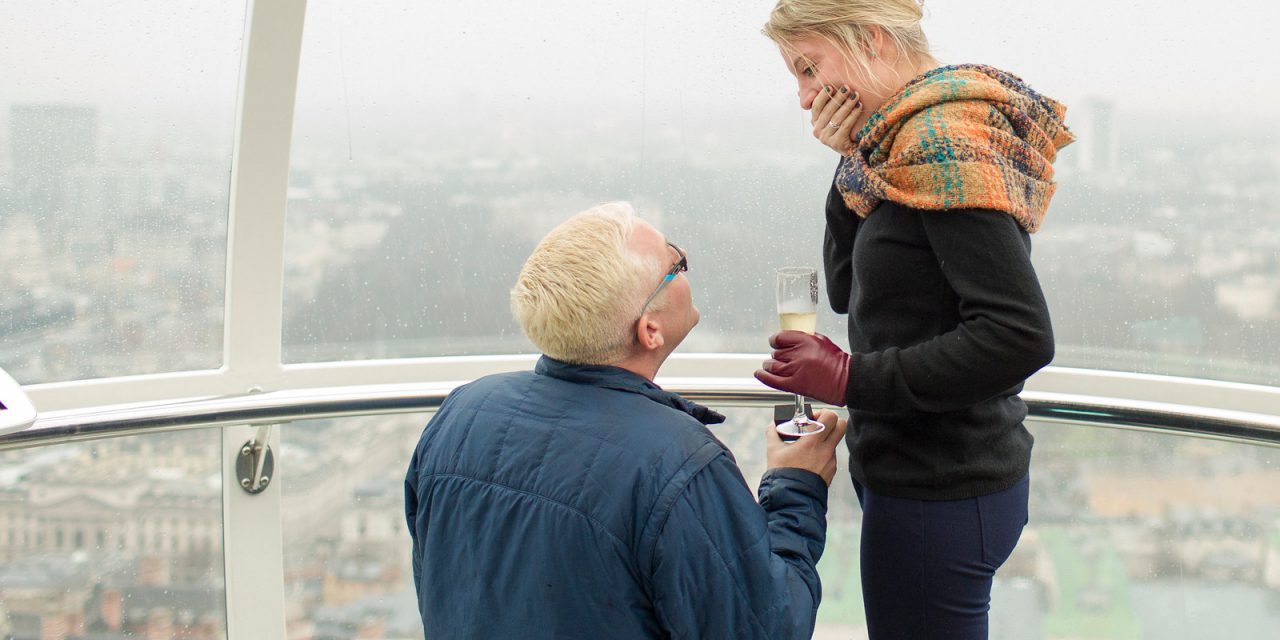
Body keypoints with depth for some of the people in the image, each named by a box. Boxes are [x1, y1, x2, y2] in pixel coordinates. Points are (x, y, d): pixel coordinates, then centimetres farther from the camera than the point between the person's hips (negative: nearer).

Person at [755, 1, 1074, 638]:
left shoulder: (944, 144, -20)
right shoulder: (900, 147, 9)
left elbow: (1019, 336, -27)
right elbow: (845, 292, 12)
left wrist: (853, 378, -21)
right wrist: (851, 163, -1)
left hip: (939, 494, -9)